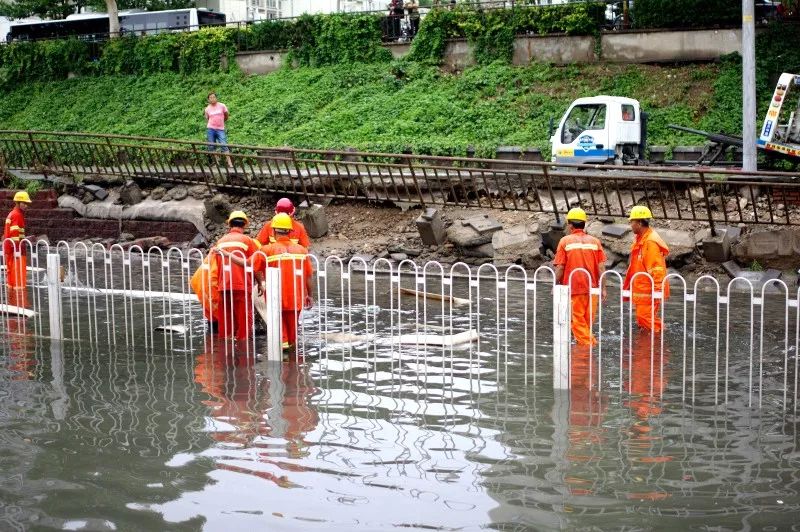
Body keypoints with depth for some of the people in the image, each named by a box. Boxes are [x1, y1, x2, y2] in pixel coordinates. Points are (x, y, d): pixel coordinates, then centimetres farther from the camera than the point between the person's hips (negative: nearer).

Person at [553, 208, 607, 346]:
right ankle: (590, 340, 20)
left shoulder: (565, 241, -5)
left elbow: (560, 267, -7)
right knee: (588, 320, 15)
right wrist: (603, 287, 5)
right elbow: (601, 267, -1)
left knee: (577, 319, 5)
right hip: (592, 287, 3)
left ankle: (586, 344, 0)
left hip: (573, 288, -3)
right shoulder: (594, 241, 3)